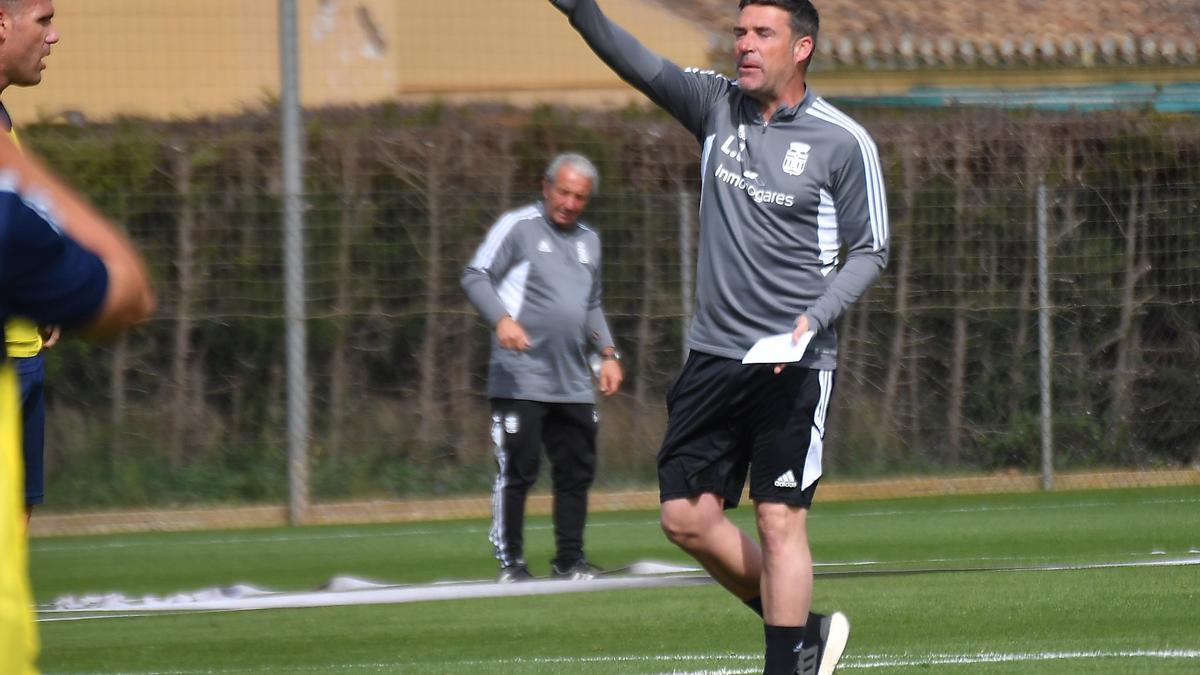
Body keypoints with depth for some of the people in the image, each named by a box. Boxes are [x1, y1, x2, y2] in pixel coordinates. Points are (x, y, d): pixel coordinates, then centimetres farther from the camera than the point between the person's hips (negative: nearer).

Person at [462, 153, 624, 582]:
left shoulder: (589, 241, 20)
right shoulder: (518, 227, -1)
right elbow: (476, 277, -7)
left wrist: (608, 353, 17)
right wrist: (502, 319, -23)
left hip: (573, 383, 6)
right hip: (521, 380, -6)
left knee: (577, 471, 6)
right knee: (517, 473, -7)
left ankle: (569, 559, 15)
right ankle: (511, 563, 0)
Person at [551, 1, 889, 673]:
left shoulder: (844, 141, -5)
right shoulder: (717, 105, 6)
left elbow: (870, 251, 0)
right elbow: (638, 64, -8)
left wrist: (816, 317, -16)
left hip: (793, 364, -5)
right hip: (714, 355, 5)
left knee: (781, 520, -9)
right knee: (689, 517, 4)